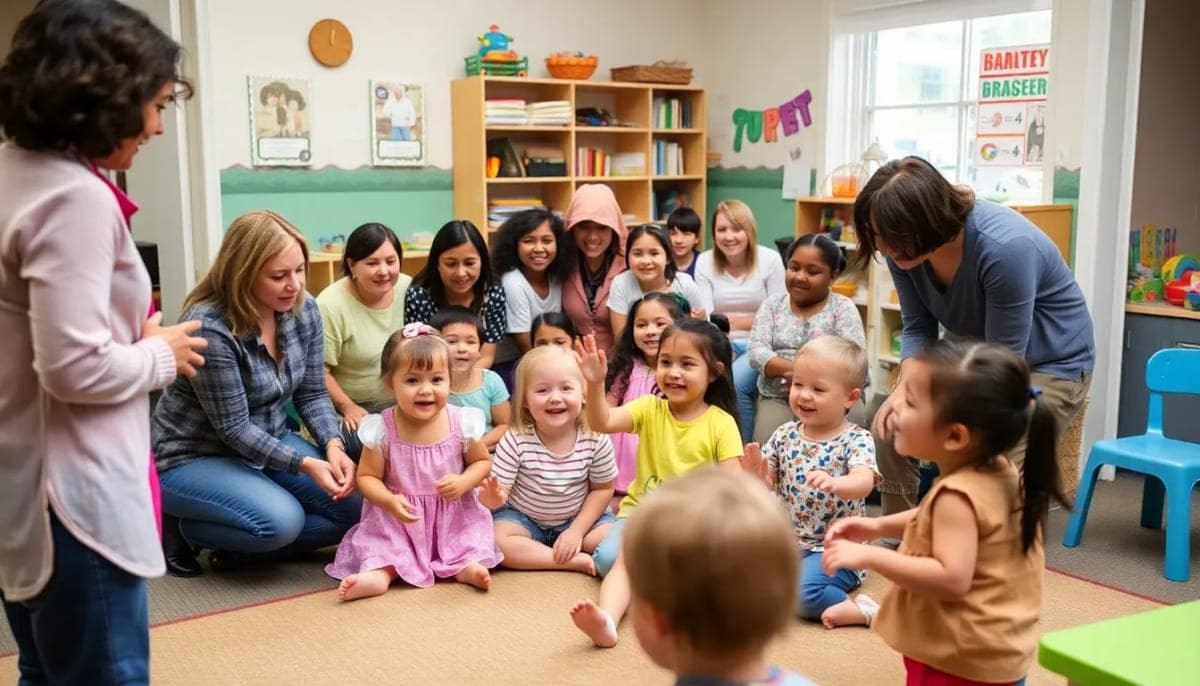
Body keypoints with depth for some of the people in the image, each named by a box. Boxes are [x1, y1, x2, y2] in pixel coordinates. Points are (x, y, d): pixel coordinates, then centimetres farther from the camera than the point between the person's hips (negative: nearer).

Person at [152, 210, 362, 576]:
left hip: (269, 443, 7)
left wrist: (333, 446, -19)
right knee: (281, 520, -31)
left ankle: (237, 547, 2)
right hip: (194, 457, -7)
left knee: (355, 507, -9)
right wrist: (305, 464, -31)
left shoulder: (303, 309, -8)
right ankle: (179, 529, -4)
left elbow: (313, 394, -1)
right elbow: (234, 428, -24)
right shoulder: (209, 327, -27)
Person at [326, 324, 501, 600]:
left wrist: (463, 482, -17)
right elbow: (368, 477, -6)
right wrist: (390, 501, -27)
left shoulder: (462, 423, -11)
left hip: (453, 515, 1)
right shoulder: (381, 430, -14)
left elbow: (482, 461, 5)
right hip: (398, 518, -1)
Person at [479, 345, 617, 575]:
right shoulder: (515, 441, -20)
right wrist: (493, 497, -43)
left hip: (580, 518, 0)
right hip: (523, 518, 0)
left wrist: (577, 531, -15)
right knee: (494, 541, -29)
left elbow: (603, 489, -7)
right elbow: (497, 491, -17)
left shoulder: (596, 439, -18)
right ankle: (576, 561, -22)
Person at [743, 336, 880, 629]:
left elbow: (864, 483, -31)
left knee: (804, 595, -29)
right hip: (788, 540, 6)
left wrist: (834, 483, -53)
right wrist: (755, 473, -19)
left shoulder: (856, 440, -13)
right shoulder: (785, 435, 2)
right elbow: (767, 485, 6)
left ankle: (856, 609, -6)